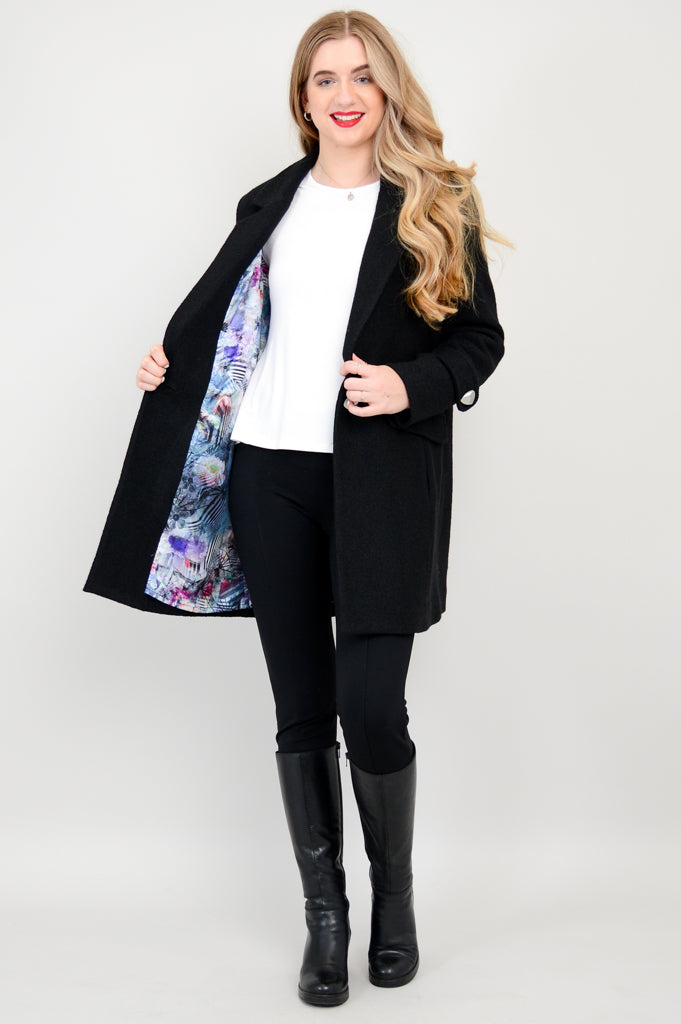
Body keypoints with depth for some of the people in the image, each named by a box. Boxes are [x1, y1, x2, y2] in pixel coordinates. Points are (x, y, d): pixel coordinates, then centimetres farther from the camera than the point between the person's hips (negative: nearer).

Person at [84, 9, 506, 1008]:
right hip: (271, 475, 4)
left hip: (383, 484, -3)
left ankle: (394, 896, 20)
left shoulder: (433, 205, 4)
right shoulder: (269, 205, 15)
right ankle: (324, 914, 22)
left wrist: (412, 386, -14)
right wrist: (171, 359, 14)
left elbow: (481, 337, 2)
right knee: (301, 708, 7)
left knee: (371, 706, -7)